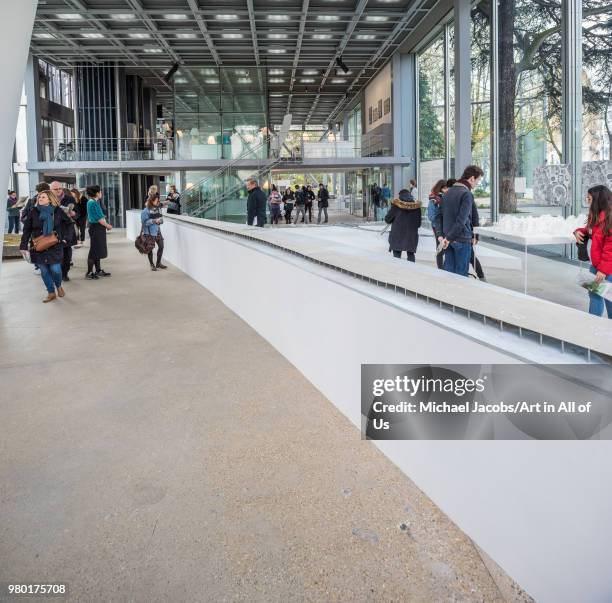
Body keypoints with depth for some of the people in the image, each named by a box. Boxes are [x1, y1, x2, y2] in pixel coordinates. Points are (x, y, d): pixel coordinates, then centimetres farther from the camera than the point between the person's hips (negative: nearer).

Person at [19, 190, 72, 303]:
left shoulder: (58, 211, -5)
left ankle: (59, 286, 25)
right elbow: (26, 230, 0)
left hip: (55, 246, -1)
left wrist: (62, 236, -2)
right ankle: (51, 293, 22)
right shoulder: (33, 212, -3)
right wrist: (24, 246, -6)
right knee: (44, 271, 6)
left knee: (55, 269, -7)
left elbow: (68, 223, 8)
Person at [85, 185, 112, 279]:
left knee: (98, 250, 15)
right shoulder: (93, 203, -18)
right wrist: (108, 226, -7)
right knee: (94, 251, -4)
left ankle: (98, 270, 23)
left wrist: (106, 225, 2)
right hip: (96, 228, -10)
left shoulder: (92, 202, 13)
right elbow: (99, 218, -19)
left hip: (98, 228, 10)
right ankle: (89, 273, 1)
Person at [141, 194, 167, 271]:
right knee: (150, 248, 2)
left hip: (157, 230, 6)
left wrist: (160, 220, -7)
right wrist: (154, 221, -23)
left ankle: (158, 263, 23)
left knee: (161, 246, 5)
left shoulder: (158, 208, 4)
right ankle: (152, 265, 17)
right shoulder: (146, 210, -13)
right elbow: (144, 222, -16)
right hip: (149, 232, -6)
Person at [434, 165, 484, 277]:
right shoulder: (467, 194, -14)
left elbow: (439, 215, 11)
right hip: (462, 239, -7)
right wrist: (449, 238, -15)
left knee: (449, 270, 12)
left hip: (448, 239, 7)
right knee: (462, 272, 0)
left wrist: (440, 234, 3)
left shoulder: (448, 192, 12)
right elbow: (461, 220, -21)